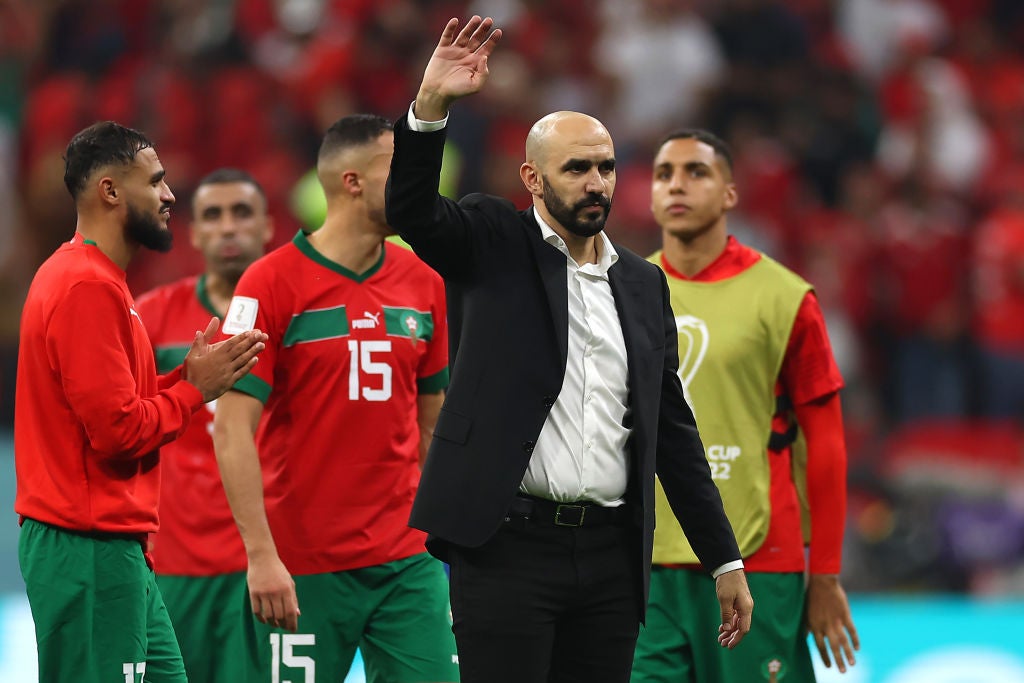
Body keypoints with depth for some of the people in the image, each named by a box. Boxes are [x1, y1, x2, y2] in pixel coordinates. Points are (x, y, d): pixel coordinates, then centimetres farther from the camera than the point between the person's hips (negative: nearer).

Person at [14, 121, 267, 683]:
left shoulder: (84, 276, 17)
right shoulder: (89, 289, -16)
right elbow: (118, 431, -20)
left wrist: (187, 376, 5)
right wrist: (195, 388, -7)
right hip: (91, 547, -11)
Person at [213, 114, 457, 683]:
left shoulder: (423, 283, 9)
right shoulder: (271, 284, -7)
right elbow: (233, 429, -11)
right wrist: (261, 554, -18)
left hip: (407, 562, 4)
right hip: (301, 568, -4)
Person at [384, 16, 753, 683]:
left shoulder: (644, 284, 15)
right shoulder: (492, 245, 4)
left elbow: (672, 428, 17)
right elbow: (411, 209, -16)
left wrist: (724, 559, 13)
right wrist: (431, 104, -32)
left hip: (611, 555, 5)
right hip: (508, 546, -4)